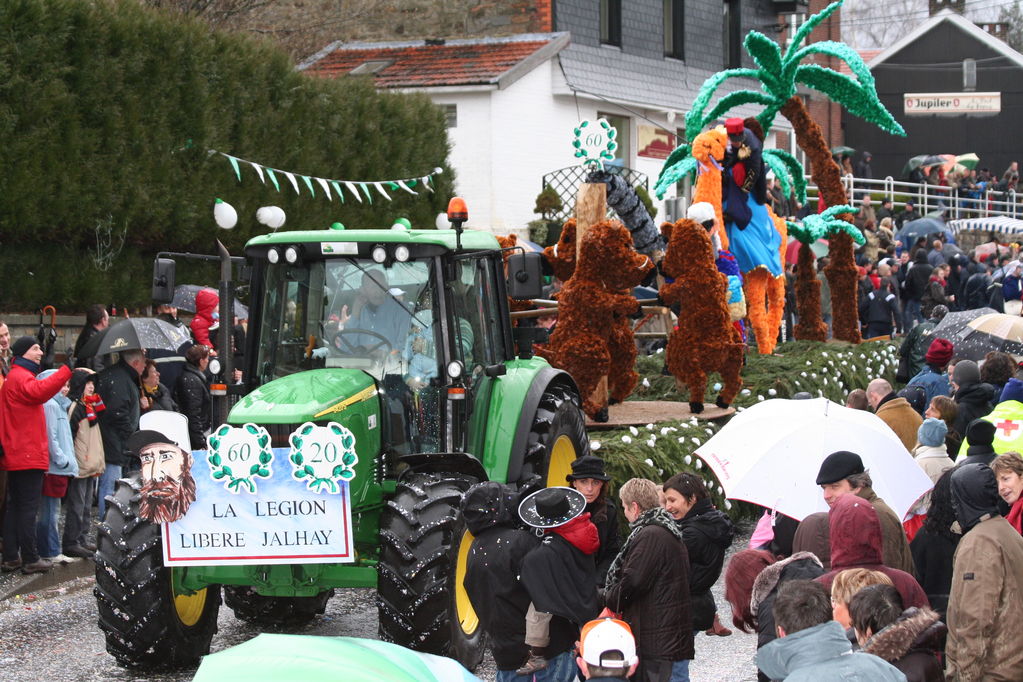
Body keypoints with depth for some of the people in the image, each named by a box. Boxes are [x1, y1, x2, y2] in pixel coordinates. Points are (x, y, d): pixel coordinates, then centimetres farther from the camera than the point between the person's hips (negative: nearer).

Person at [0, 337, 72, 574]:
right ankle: (31, 559, -6)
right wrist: (66, 370, -36)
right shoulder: (21, 377, -12)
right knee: (29, 507, -7)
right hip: (28, 455, -10)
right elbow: (40, 392, -33)